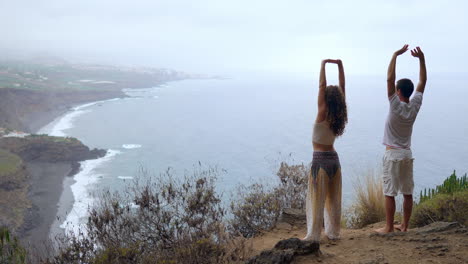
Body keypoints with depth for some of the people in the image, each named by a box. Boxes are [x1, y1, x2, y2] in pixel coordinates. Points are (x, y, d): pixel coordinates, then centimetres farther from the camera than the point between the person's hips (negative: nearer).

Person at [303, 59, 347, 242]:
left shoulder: (323, 114, -15)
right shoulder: (339, 116, 0)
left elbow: (322, 86, -16)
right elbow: (342, 87, 3)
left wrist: (323, 65, -9)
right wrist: (339, 65, 3)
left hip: (320, 160, -6)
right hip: (334, 159, 6)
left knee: (316, 200, -1)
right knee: (333, 199, 14)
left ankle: (314, 235, 2)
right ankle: (333, 232, 22)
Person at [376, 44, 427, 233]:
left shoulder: (396, 106, -15)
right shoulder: (415, 106, 0)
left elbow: (389, 79, -19)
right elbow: (423, 81, 8)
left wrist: (395, 55, -16)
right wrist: (421, 58, 4)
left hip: (393, 154, -6)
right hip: (407, 154, 6)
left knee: (389, 193, -1)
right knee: (408, 193, 10)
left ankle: (388, 227, 3)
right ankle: (404, 225, 17)